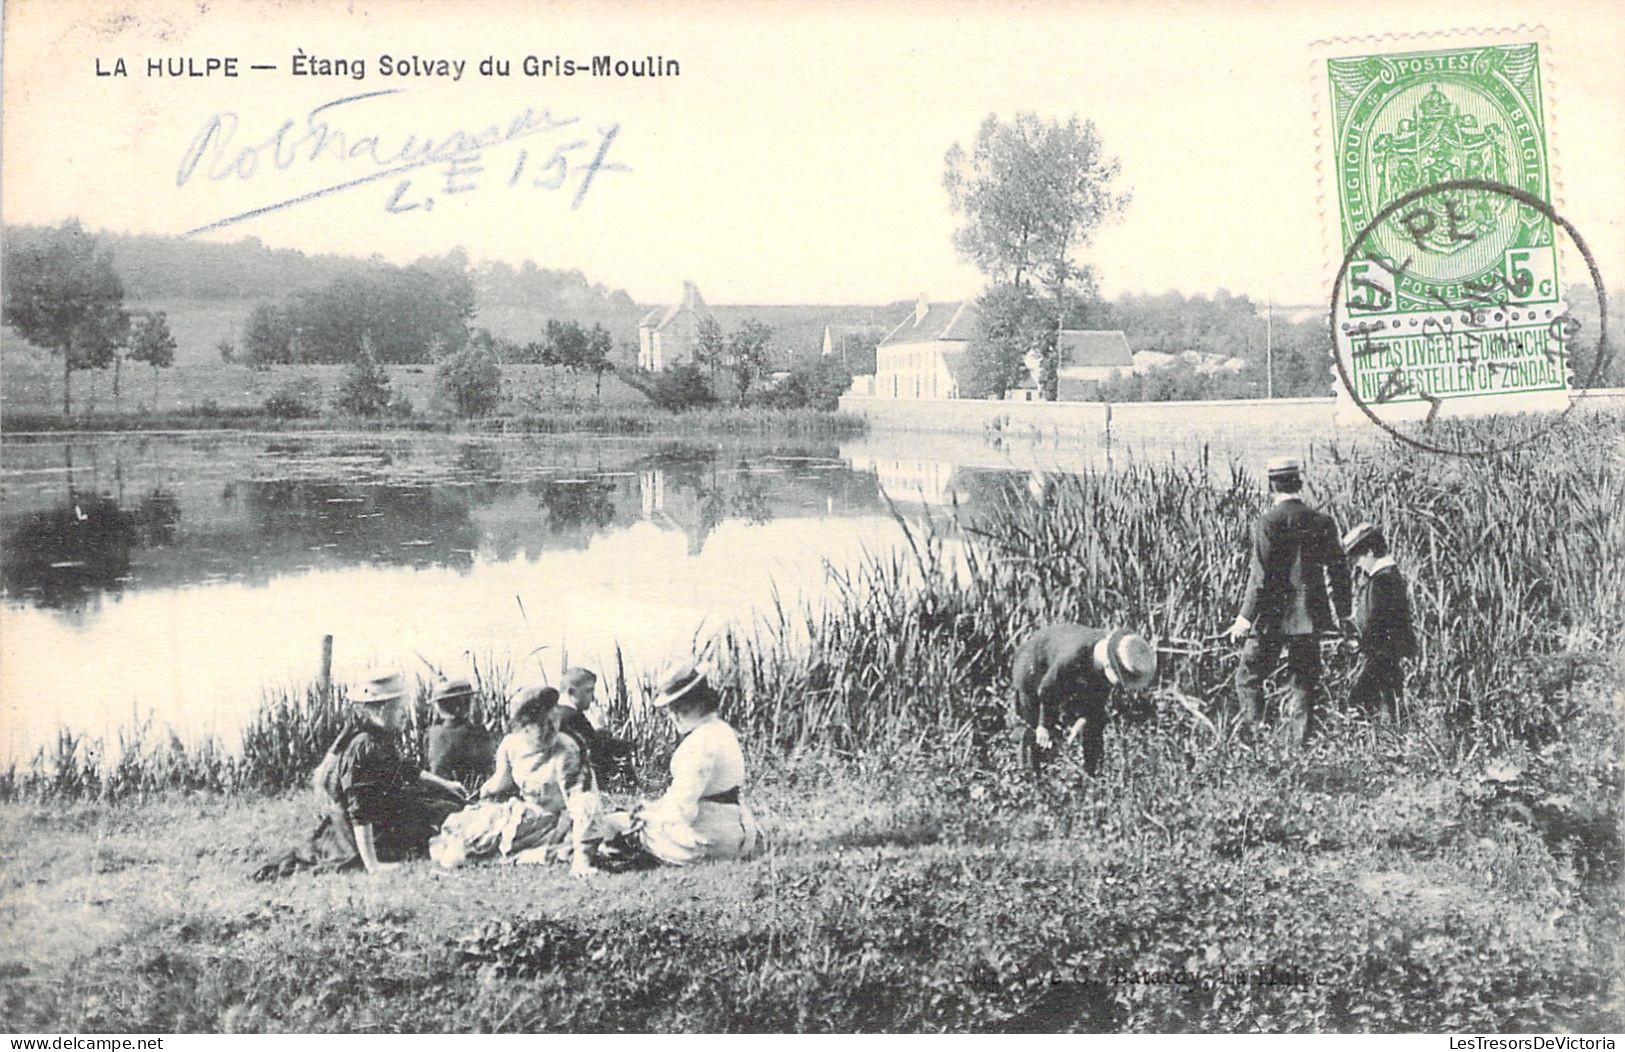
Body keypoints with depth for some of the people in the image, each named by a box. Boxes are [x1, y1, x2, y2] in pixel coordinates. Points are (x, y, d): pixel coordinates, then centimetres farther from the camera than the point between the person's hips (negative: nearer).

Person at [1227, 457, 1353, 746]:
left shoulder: (1267, 523, -11)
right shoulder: (1322, 521, 3)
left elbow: (1261, 577, -15)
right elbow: (1339, 572, 7)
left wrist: (1245, 618, -10)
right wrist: (1343, 615, 15)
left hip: (1272, 617, -4)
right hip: (1310, 617, 4)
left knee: (1248, 678, 8)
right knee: (1304, 684, 11)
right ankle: (1302, 743, 10)